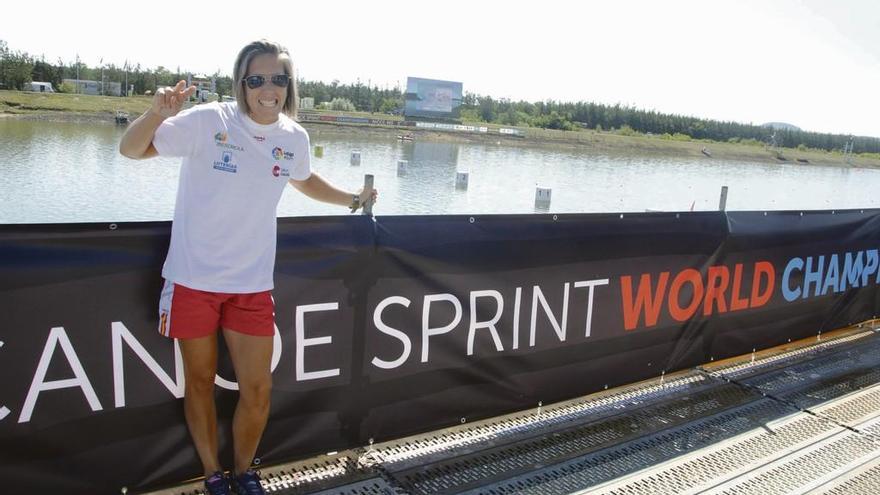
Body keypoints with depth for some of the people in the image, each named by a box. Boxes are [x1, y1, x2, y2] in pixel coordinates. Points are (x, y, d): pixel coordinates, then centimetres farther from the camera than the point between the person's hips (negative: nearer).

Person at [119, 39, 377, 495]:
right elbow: (130, 150, -11)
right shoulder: (208, 121, -13)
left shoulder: (294, 137, 0)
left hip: (252, 284, 3)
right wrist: (157, 112, -29)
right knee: (201, 381, 12)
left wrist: (351, 199, 17)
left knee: (257, 390, 4)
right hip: (194, 278, -3)